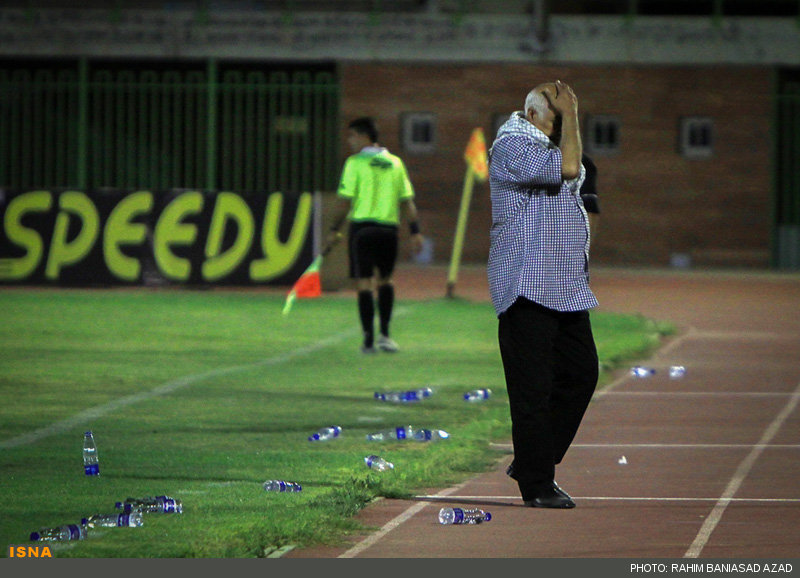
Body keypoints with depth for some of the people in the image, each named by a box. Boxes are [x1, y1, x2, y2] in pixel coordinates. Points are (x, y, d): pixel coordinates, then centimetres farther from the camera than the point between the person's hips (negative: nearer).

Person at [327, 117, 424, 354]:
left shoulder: (355, 163, -3)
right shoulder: (395, 163, 9)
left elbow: (344, 201, -7)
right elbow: (407, 201, 6)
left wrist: (335, 229, 3)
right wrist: (415, 231, 7)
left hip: (362, 227, -4)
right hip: (389, 228, 4)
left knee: (363, 283, -1)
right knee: (385, 280, 20)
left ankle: (369, 339, -5)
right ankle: (384, 334, 12)